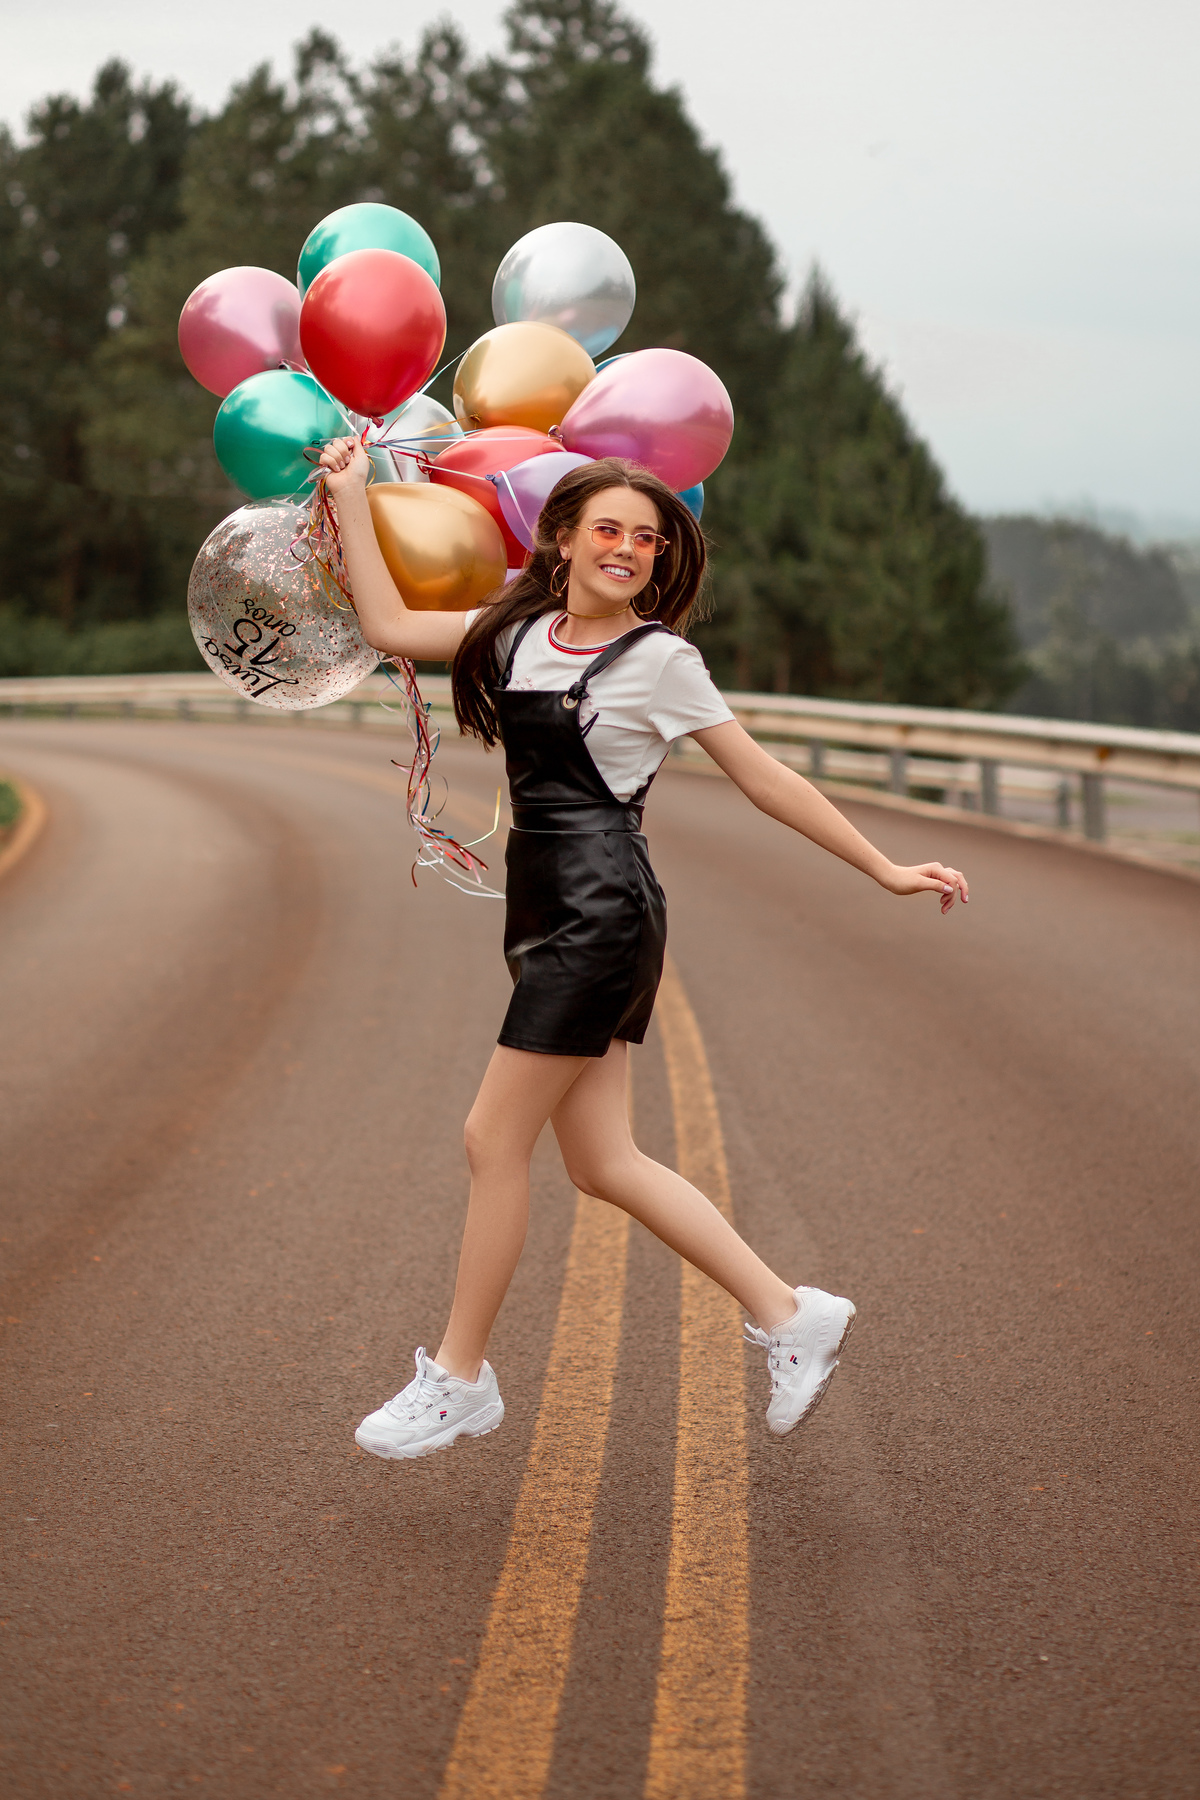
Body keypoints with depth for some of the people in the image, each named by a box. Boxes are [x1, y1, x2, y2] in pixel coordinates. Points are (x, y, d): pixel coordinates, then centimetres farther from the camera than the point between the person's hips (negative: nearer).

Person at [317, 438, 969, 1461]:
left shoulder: (660, 659, -4)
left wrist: (883, 869, 2)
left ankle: (460, 1377, 11)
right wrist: (352, 496, 15)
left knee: (495, 1138, -3)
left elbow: (762, 775, 1)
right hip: (548, 909, 7)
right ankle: (791, 1317, 17)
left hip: (601, 910, -7)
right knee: (602, 1161, 7)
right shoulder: (521, 631, 13)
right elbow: (390, 628, 17)